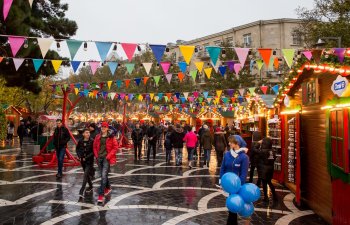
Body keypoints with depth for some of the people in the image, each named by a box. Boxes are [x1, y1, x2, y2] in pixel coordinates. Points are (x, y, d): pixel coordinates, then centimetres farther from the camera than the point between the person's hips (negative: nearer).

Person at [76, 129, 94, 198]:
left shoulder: (92, 141, -13)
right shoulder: (80, 141, 0)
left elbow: (93, 151, -13)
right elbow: (77, 149, 13)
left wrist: (86, 157, -16)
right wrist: (79, 156, -3)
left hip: (89, 161, -5)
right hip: (82, 161, 5)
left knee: (86, 175, -12)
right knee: (87, 174, 19)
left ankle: (82, 191, -13)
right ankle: (90, 186, 39)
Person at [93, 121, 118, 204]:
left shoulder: (111, 137, -5)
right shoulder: (97, 137, 7)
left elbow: (115, 147, -6)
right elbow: (95, 147, 15)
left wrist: (108, 156, -11)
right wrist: (96, 155, 3)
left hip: (107, 158, -5)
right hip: (99, 158, 5)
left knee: (104, 176, -14)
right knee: (103, 175, 16)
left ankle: (101, 195, -11)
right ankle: (108, 188, 40)